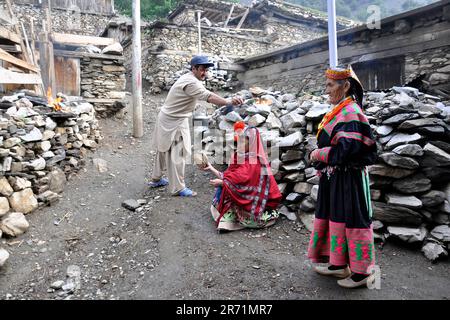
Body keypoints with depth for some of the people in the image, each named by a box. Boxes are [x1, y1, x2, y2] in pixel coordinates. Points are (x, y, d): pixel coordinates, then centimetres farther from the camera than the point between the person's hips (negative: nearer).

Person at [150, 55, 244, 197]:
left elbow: (204, 95, 9)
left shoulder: (190, 79, 11)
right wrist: (229, 102, -52)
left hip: (169, 119, 11)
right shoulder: (190, 82, -26)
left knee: (164, 150, 19)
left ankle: (156, 179, 34)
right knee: (177, 154, -5)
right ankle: (178, 188, 4)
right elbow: (208, 96, -40)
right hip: (173, 122, -11)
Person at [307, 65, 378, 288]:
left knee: (352, 220, 1)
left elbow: (346, 150, -24)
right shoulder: (339, 111, 14)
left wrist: (319, 154, -13)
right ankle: (338, 264, 29)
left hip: (348, 179, -10)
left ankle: (362, 271, 16)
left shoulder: (351, 112, -15)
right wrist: (319, 156, 5)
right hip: (334, 178, 10)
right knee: (335, 218, 15)